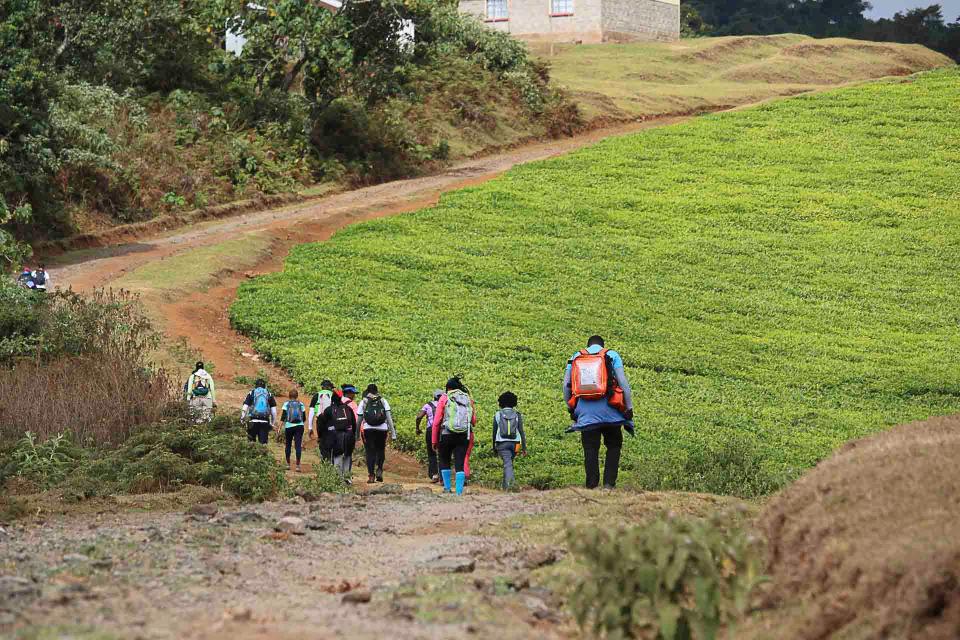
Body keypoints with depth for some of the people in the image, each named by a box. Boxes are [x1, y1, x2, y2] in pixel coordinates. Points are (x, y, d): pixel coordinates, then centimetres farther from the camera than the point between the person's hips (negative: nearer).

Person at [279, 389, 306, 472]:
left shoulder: (286, 404, 1)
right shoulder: (301, 404, 6)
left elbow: (283, 417, -5)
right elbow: (304, 417, 8)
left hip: (289, 426, -1)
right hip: (299, 426, 1)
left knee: (288, 444, 14)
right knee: (298, 445, -3)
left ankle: (288, 464, 18)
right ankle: (298, 466, -11)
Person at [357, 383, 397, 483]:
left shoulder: (363, 402, 6)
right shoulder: (383, 401, 8)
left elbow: (359, 419, 5)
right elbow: (389, 417, 3)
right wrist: (393, 432, 3)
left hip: (367, 430, -1)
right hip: (382, 429, 1)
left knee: (370, 452, 3)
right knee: (380, 451, 16)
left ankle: (371, 475, -4)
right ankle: (379, 470, -3)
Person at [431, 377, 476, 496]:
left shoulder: (444, 398, 1)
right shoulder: (468, 399, 9)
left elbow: (436, 421, -2)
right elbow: (474, 421, 7)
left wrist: (434, 440, 4)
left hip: (447, 435, -2)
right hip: (464, 436, 2)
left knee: (444, 461, 17)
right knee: (460, 463, 3)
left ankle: (447, 487, 16)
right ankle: (459, 491, -4)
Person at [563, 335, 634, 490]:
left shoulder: (575, 358, 15)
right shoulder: (611, 355, 8)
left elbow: (566, 385, 12)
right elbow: (623, 381, -1)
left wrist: (570, 408, 22)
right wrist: (629, 406, 2)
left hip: (585, 412, 1)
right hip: (609, 410, -1)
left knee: (590, 450, 4)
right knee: (614, 447, 11)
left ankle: (592, 486, -1)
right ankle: (609, 483, -1)